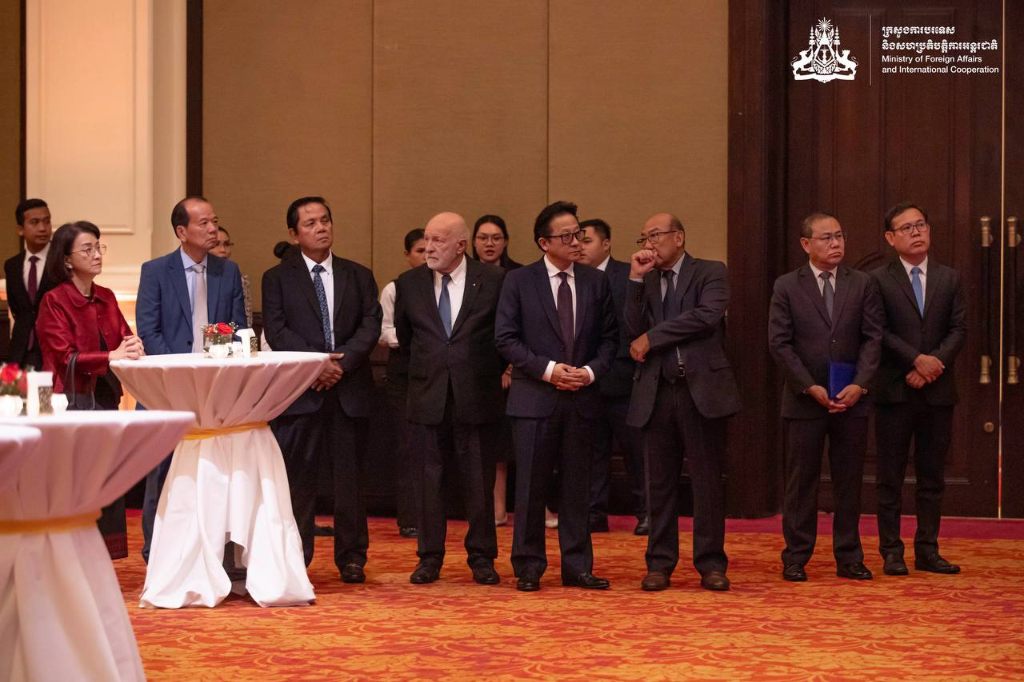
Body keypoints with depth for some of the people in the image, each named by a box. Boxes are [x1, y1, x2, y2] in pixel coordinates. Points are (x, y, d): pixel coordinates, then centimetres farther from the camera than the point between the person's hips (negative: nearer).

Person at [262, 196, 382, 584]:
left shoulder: (358, 276, 14)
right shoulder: (277, 278, 8)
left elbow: (371, 326, 3)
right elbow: (276, 331, -3)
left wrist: (342, 362, -12)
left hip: (349, 390, 2)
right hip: (298, 391, -2)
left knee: (349, 476, 5)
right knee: (296, 476, -2)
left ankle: (351, 559, 12)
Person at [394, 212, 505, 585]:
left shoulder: (493, 281, -3)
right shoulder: (409, 284, 3)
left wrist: (494, 371, 8)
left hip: (476, 396, -2)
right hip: (428, 396, 2)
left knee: (479, 480, 5)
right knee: (429, 477, 6)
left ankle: (481, 557, 15)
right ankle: (430, 557, 14)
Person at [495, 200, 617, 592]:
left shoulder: (595, 282, 8)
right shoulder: (519, 281, -1)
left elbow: (609, 337, 10)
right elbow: (505, 338, -5)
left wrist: (591, 370, -8)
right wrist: (548, 369, -13)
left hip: (581, 398, 3)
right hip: (534, 397, -3)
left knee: (577, 486, 7)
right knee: (531, 485, 1)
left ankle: (577, 567, 14)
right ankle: (528, 567, 10)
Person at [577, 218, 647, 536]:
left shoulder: (628, 276, -3)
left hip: (621, 378, -4)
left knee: (635, 450, 3)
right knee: (593, 451, 8)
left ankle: (645, 512, 11)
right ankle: (595, 513, 15)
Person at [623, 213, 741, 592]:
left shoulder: (711, 273, 4)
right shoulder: (644, 282, 14)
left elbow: (708, 314, -14)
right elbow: (634, 330, 1)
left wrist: (652, 338, -9)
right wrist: (637, 279, -5)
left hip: (702, 389, -3)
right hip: (657, 392, 3)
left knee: (708, 481, 1)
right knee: (659, 483, 6)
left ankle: (711, 563, 8)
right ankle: (660, 563, 13)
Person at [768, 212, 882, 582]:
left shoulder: (863, 284, 6)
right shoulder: (786, 287, 1)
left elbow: (872, 339, 2)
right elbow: (779, 344, -3)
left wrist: (859, 385, -11)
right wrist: (810, 387, -11)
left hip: (851, 399, 2)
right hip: (803, 400, -2)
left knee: (849, 482, 6)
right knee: (801, 482, 3)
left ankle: (849, 558, 13)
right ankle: (795, 558, 10)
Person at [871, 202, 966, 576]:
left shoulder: (949, 278, 10)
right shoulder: (878, 280, 0)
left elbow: (959, 329, 3)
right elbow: (879, 332, -8)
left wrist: (934, 364, -12)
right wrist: (917, 359, -16)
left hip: (937, 391, 3)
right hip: (895, 390, -3)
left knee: (932, 475, 6)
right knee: (890, 476, 1)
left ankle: (928, 551, 12)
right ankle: (891, 552, 5)